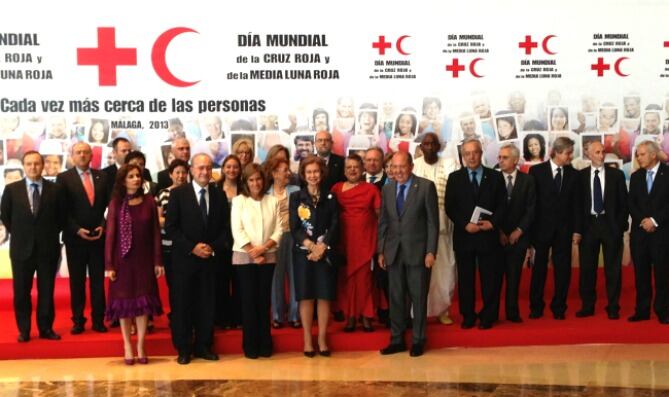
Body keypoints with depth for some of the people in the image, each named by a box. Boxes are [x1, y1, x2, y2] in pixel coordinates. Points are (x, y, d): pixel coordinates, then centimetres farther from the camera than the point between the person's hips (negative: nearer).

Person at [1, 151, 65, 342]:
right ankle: (24, 330, 17)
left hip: (48, 248, 0)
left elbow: (62, 216, 9)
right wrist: (19, 235, 7)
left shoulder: (55, 189, -1)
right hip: (22, 249, 0)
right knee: (21, 292, 7)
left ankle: (46, 328, 18)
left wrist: (51, 234, 5)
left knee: (46, 291, 7)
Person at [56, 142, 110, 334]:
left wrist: (103, 226, -6)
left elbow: (109, 204, 7)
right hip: (75, 237, -2)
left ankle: (98, 320, 10)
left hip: (99, 236, 2)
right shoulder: (63, 178, 0)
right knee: (77, 281, 4)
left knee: (98, 280, 4)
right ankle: (78, 320, 11)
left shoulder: (102, 176, 8)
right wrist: (77, 230, -13)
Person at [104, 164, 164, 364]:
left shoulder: (149, 202, 2)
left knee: (144, 302, 2)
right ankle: (127, 347, 12)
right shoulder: (116, 203, -2)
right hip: (123, 260, -1)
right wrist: (109, 265, -8)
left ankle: (140, 347, 10)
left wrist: (158, 261, -1)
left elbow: (155, 233, 3)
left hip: (144, 260, 1)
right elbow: (110, 234, -4)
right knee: (124, 302, 4)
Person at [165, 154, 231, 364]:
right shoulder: (178, 193, -2)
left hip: (211, 258, 2)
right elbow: (171, 227, -6)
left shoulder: (219, 195, 8)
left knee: (207, 303, 5)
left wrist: (213, 247, -7)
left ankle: (203, 345, 15)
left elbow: (225, 227, 9)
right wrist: (192, 248, -13)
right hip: (184, 258, -2)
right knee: (182, 303, 2)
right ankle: (183, 348, 11)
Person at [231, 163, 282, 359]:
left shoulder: (273, 201, 7)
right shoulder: (238, 201, 0)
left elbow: (279, 230, 1)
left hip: (268, 257, 2)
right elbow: (237, 231, -7)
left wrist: (263, 248, -13)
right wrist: (253, 253, -11)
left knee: (264, 299, 5)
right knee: (248, 300, 1)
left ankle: (265, 343, 13)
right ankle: (250, 344, 7)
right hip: (244, 257, -2)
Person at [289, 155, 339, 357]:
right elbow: (294, 228, -2)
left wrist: (322, 246, -14)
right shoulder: (296, 197, 5)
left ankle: (322, 339, 9)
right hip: (303, 252, -1)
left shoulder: (330, 198, 8)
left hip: (325, 253, 1)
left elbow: (335, 226, 0)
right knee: (306, 296, 1)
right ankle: (307, 340, 8)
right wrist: (311, 246, -14)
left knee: (324, 295, 1)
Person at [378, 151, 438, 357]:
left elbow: (433, 221, -6)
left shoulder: (426, 186, -5)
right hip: (394, 252, 4)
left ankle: (418, 340, 14)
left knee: (418, 297, 4)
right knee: (396, 298, 8)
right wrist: (381, 251, 8)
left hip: (417, 251, -4)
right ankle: (397, 340, 17)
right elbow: (383, 222, 12)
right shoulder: (387, 189, 9)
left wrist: (431, 251, -11)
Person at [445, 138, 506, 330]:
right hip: (463, 235, 0)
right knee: (465, 278, 5)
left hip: (488, 235, 0)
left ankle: (488, 316, 11)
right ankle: (468, 316, 14)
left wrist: (493, 223, -10)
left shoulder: (495, 177, 7)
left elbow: (502, 205, 6)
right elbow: (450, 207, 1)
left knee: (489, 278, 2)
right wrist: (465, 224, -11)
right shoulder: (454, 178, 6)